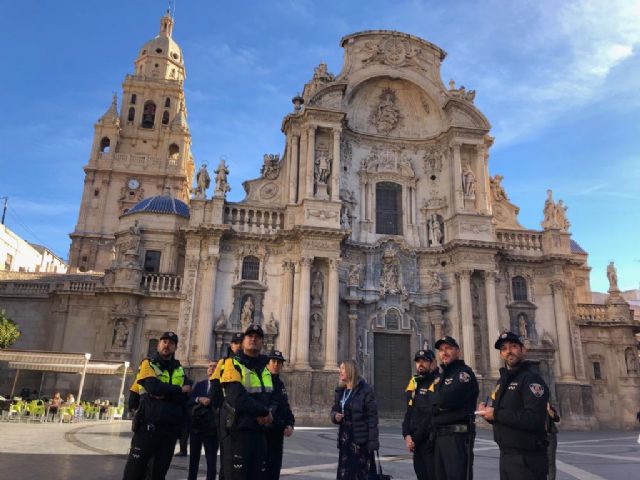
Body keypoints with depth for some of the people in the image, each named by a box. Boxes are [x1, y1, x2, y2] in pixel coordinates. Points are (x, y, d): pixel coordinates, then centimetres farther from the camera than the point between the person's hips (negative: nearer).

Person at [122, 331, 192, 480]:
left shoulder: (180, 371, 12)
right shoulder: (148, 364, 2)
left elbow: (186, 397, -2)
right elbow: (154, 387, -17)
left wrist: (165, 394, -17)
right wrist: (179, 390, -6)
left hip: (170, 429, 4)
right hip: (147, 427, -3)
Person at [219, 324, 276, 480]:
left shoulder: (264, 368, 15)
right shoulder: (233, 364, -9)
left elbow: (273, 398, 13)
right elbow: (238, 398, -22)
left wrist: (269, 412, -10)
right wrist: (264, 412, -13)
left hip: (259, 431, 7)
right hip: (237, 431, -7)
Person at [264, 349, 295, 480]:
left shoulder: (280, 384, 14)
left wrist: (290, 424, 0)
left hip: (278, 433, 7)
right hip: (263, 431, -7)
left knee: (275, 467, 11)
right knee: (263, 468, -4)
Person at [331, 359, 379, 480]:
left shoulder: (365, 389, -11)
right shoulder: (340, 391, 9)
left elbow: (372, 417, -13)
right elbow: (334, 410, 18)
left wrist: (373, 441, -16)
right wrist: (335, 416, -6)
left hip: (361, 439, -6)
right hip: (344, 438, 7)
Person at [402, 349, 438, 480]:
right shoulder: (414, 384, 13)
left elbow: (431, 417, -16)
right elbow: (408, 413, 14)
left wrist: (415, 440, -13)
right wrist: (407, 435, -2)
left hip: (431, 443, -7)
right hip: (416, 444, 7)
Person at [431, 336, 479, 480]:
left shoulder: (464, 373, -9)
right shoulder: (440, 376, 18)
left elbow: (446, 399, -21)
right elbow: (432, 406, 17)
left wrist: (433, 395, -2)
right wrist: (439, 405, -3)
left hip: (458, 435, -8)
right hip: (439, 436, 8)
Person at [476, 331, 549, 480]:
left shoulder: (531, 379, -14)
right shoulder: (502, 381, 13)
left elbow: (535, 419, -27)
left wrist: (496, 414, -22)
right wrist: (487, 410, -2)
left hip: (527, 458, -8)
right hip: (505, 455, 8)